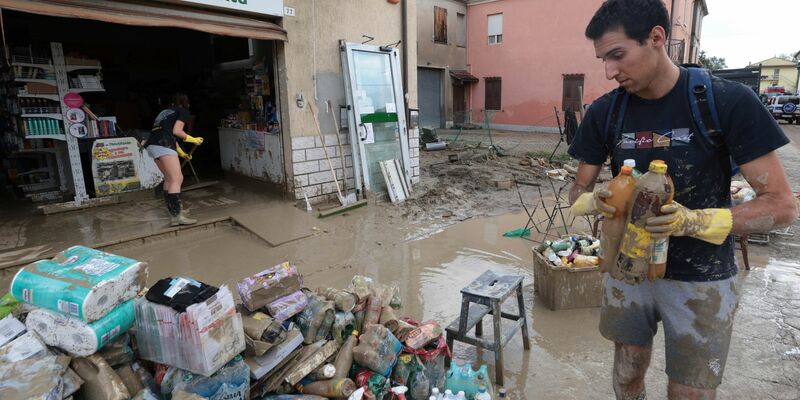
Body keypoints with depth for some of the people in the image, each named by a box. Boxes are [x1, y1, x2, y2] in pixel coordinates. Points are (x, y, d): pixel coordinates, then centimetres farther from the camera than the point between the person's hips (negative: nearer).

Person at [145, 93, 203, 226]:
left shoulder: (166, 111, 31)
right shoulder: (183, 111, 9)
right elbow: (176, 131, -6)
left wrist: (181, 153, 41)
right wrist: (192, 139, 9)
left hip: (152, 145, 9)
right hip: (163, 145, -9)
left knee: (169, 179, 18)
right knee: (176, 179, -12)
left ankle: (174, 210, 22)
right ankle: (177, 216, -20)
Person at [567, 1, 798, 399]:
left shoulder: (728, 101, -14)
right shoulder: (604, 111, -5)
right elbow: (578, 192, 3)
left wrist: (696, 221, -29)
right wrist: (595, 201, -21)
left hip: (700, 280, -2)